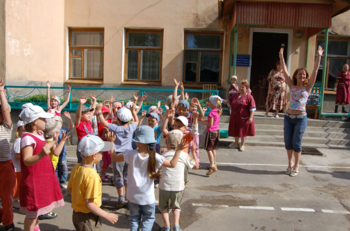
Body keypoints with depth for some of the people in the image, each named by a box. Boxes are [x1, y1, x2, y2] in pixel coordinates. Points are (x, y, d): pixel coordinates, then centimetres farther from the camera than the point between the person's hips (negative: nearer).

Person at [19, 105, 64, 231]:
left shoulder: (39, 135, 8)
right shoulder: (27, 138, -21)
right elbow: (27, 161, -30)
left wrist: (53, 142, 31)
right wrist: (41, 155, -48)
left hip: (43, 178, 9)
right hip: (33, 180, -9)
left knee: (36, 209, 23)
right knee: (32, 212, 1)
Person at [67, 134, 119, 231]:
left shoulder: (76, 168, -5)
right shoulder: (92, 176, -29)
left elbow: (69, 190, 8)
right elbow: (89, 204, -27)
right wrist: (107, 216, -19)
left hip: (76, 214, 8)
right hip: (88, 218, -8)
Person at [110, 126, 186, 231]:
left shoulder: (131, 154, -17)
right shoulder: (154, 157, -18)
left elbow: (114, 157, -5)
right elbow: (172, 164, -14)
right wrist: (178, 150, -6)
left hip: (133, 196, 1)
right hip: (148, 197, -1)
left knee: (134, 218, 21)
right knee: (148, 218, 20)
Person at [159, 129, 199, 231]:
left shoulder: (163, 155, -2)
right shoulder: (184, 155, -6)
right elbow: (196, 166, 5)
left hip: (164, 186, 0)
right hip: (178, 187, 0)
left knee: (163, 206, 22)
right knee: (176, 206, 22)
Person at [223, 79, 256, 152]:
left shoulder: (249, 97, -10)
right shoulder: (235, 95, 10)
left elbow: (252, 108, -12)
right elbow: (228, 101, 19)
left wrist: (251, 117, -17)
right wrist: (222, 100, 4)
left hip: (244, 118, -6)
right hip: (235, 117, 6)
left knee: (243, 131, 6)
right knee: (235, 130, 14)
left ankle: (242, 145, 24)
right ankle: (236, 144, 32)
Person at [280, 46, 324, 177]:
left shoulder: (307, 87, 1)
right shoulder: (292, 86, 6)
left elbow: (315, 71, -5)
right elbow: (285, 71, 2)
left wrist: (319, 57, -9)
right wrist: (281, 57, -2)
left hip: (301, 118, -3)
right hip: (288, 117, 3)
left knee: (296, 143, 0)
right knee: (288, 142, 6)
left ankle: (296, 166, 15)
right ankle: (290, 164, 24)